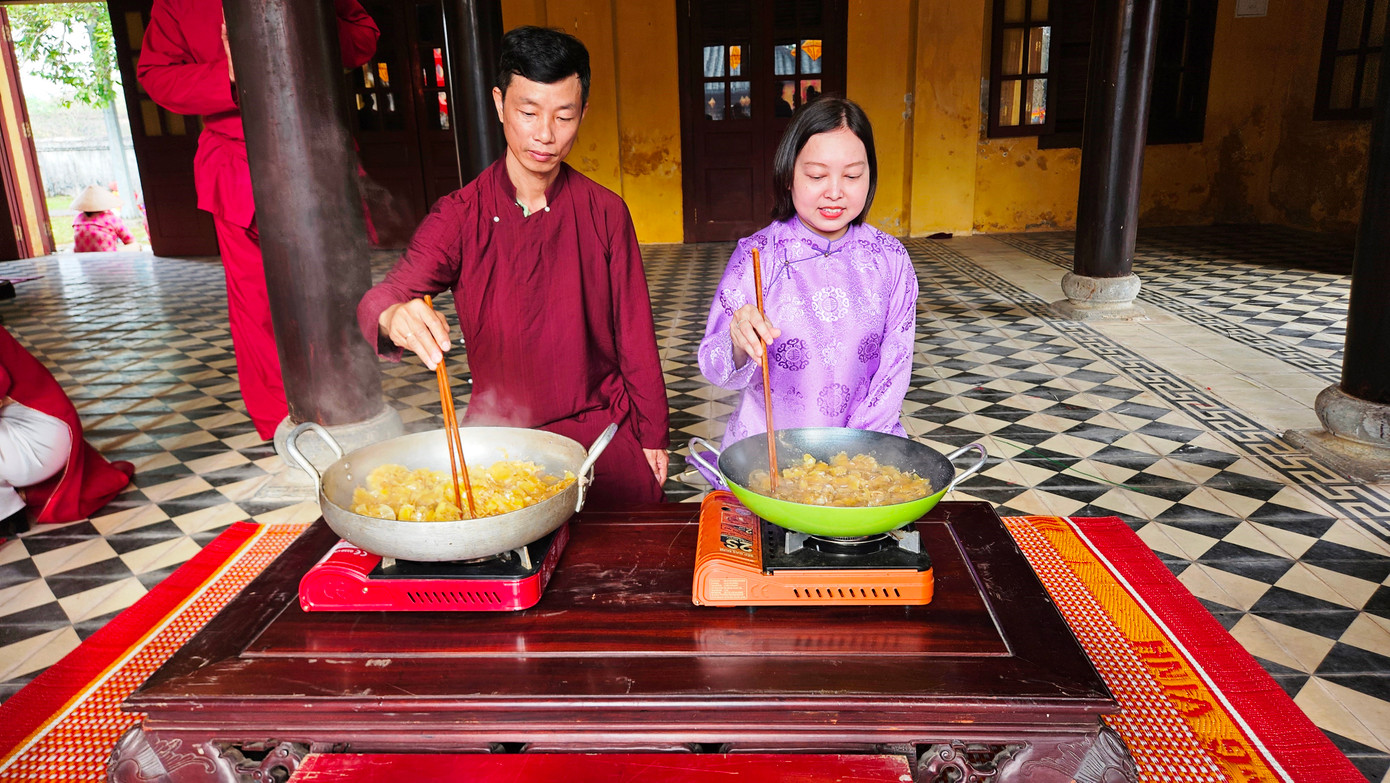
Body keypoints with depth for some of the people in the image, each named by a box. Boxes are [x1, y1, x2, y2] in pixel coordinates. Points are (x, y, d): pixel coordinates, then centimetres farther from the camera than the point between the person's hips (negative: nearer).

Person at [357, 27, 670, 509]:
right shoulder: (461, 216, -3)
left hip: (601, 429, 1)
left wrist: (653, 436, 4)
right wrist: (395, 316, -43)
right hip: (497, 430, 0)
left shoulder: (605, 214, -1)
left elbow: (635, 338, 3)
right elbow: (382, 298, -17)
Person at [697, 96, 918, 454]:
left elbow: (895, 365, 3)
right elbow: (715, 369, -8)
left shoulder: (890, 259, 1)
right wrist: (739, 347, -30)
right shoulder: (756, 256, -6)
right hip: (767, 444, -1)